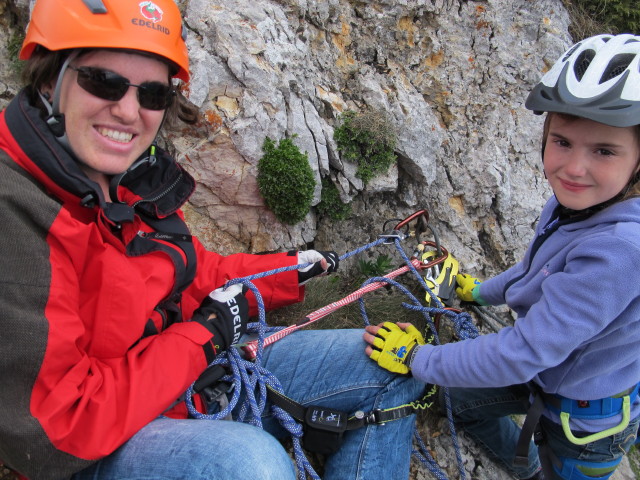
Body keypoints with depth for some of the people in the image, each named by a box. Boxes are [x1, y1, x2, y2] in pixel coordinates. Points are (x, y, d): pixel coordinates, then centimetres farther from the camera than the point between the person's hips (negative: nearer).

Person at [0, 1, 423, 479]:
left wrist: (291, 271, 7)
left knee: (396, 363, 4)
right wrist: (203, 336, -19)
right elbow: (48, 437, -26)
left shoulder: (140, 175, -1)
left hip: (193, 373, 7)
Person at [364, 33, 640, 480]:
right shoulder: (570, 201, -15)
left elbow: (524, 352, -36)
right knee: (461, 396, 24)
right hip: (546, 373, 7)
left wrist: (417, 358, -25)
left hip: (587, 421, -7)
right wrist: (478, 292, 20)